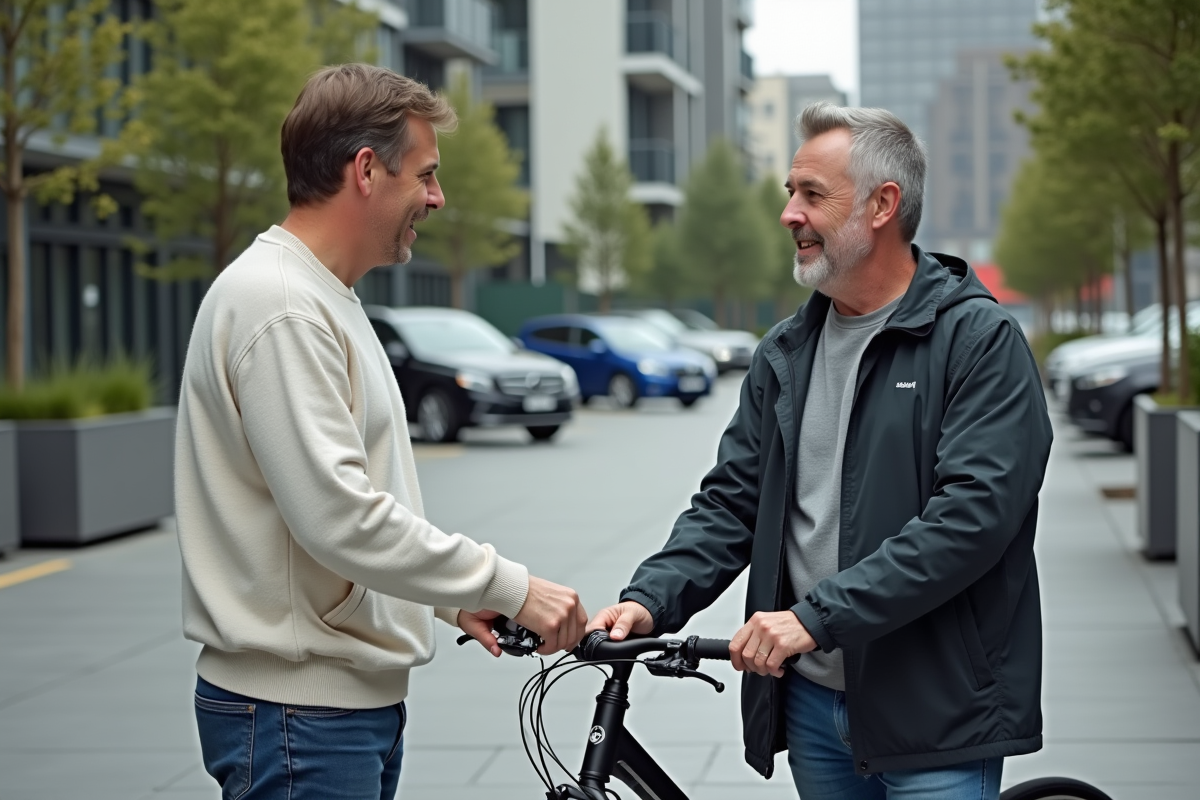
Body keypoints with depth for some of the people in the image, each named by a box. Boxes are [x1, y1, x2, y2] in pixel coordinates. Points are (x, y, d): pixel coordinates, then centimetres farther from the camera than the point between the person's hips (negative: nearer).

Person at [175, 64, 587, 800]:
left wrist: (448, 597, 14)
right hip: (300, 712, -10)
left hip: (358, 697, 10)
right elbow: (340, 517, -26)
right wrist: (510, 587, -20)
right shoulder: (278, 306, -18)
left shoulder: (321, 299, 15)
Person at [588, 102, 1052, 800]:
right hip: (812, 703, 6)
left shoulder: (981, 339, -9)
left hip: (935, 714, -6)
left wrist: (817, 615, -25)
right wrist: (651, 600, -8)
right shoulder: (786, 353, 11)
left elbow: (974, 513, -20)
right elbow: (731, 502, 10)